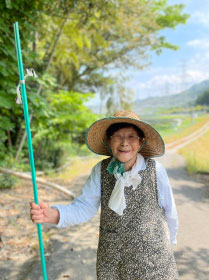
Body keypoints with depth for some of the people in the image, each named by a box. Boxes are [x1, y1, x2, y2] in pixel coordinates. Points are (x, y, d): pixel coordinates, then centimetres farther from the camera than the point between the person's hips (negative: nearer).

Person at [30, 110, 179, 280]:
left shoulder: (155, 170, -17)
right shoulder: (101, 171, -11)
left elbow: (169, 211, -4)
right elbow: (84, 207, -14)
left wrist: (169, 240, 12)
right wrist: (53, 214, -33)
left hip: (151, 257, -1)